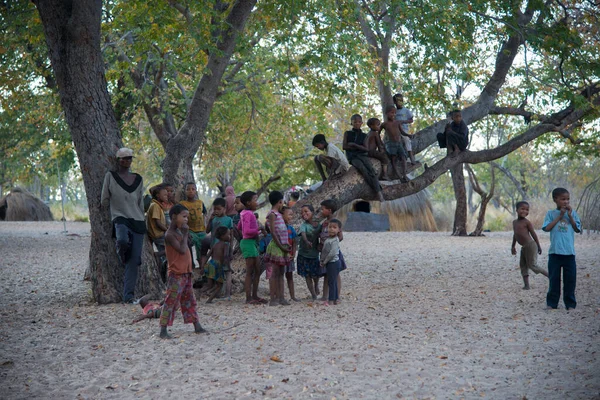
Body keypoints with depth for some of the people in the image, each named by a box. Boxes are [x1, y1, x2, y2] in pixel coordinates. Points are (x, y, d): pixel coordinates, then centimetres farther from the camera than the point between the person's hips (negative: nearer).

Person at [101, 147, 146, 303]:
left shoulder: (138, 179, 15)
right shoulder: (110, 176, 4)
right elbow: (104, 201, 6)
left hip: (137, 221, 4)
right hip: (120, 218, -4)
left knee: (134, 260, -4)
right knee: (123, 240, -37)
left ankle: (128, 296, 2)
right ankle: (122, 258, -1)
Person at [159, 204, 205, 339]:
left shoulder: (179, 232, 14)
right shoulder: (170, 235, -14)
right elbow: (182, 250, -24)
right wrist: (185, 234, -16)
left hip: (186, 273, 9)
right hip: (176, 274, -9)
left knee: (190, 300, 14)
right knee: (171, 302, -8)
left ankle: (197, 326, 20)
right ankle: (163, 330, -5)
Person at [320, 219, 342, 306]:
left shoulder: (335, 240, -17)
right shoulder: (328, 239, 9)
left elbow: (332, 253, -22)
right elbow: (324, 251, 18)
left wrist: (324, 262, -14)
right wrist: (322, 261, 6)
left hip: (333, 262, -9)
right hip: (329, 263, 9)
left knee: (331, 281, -4)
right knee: (333, 282, 14)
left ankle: (331, 299, 0)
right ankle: (335, 299, 21)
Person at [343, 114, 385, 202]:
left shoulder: (364, 135, 13)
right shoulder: (347, 133, 11)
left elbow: (366, 149, 2)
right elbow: (345, 146, 0)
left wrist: (354, 145, -8)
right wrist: (359, 147, -1)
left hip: (362, 155, 1)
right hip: (352, 157, -1)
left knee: (371, 169, -27)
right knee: (363, 169, -32)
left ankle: (379, 194, -40)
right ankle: (376, 191, -32)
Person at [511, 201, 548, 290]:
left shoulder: (527, 222, -9)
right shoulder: (514, 222, 13)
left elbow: (533, 234, -6)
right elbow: (515, 235, 23)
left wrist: (538, 246, -4)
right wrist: (513, 246, 25)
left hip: (530, 246, -8)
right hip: (524, 248, 8)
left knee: (532, 265, -8)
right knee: (523, 265, 6)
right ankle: (526, 285, 7)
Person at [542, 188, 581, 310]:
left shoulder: (572, 213, 8)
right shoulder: (551, 214, 4)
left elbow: (577, 229, 1)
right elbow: (546, 228, -8)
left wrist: (570, 216, -8)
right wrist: (559, 216, -8)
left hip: (569, 252, 1)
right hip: (555, 252, -1)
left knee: (570, 279, 3)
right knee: (554, 279, 4)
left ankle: (570, 304, 12)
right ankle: (552, 303, 12)